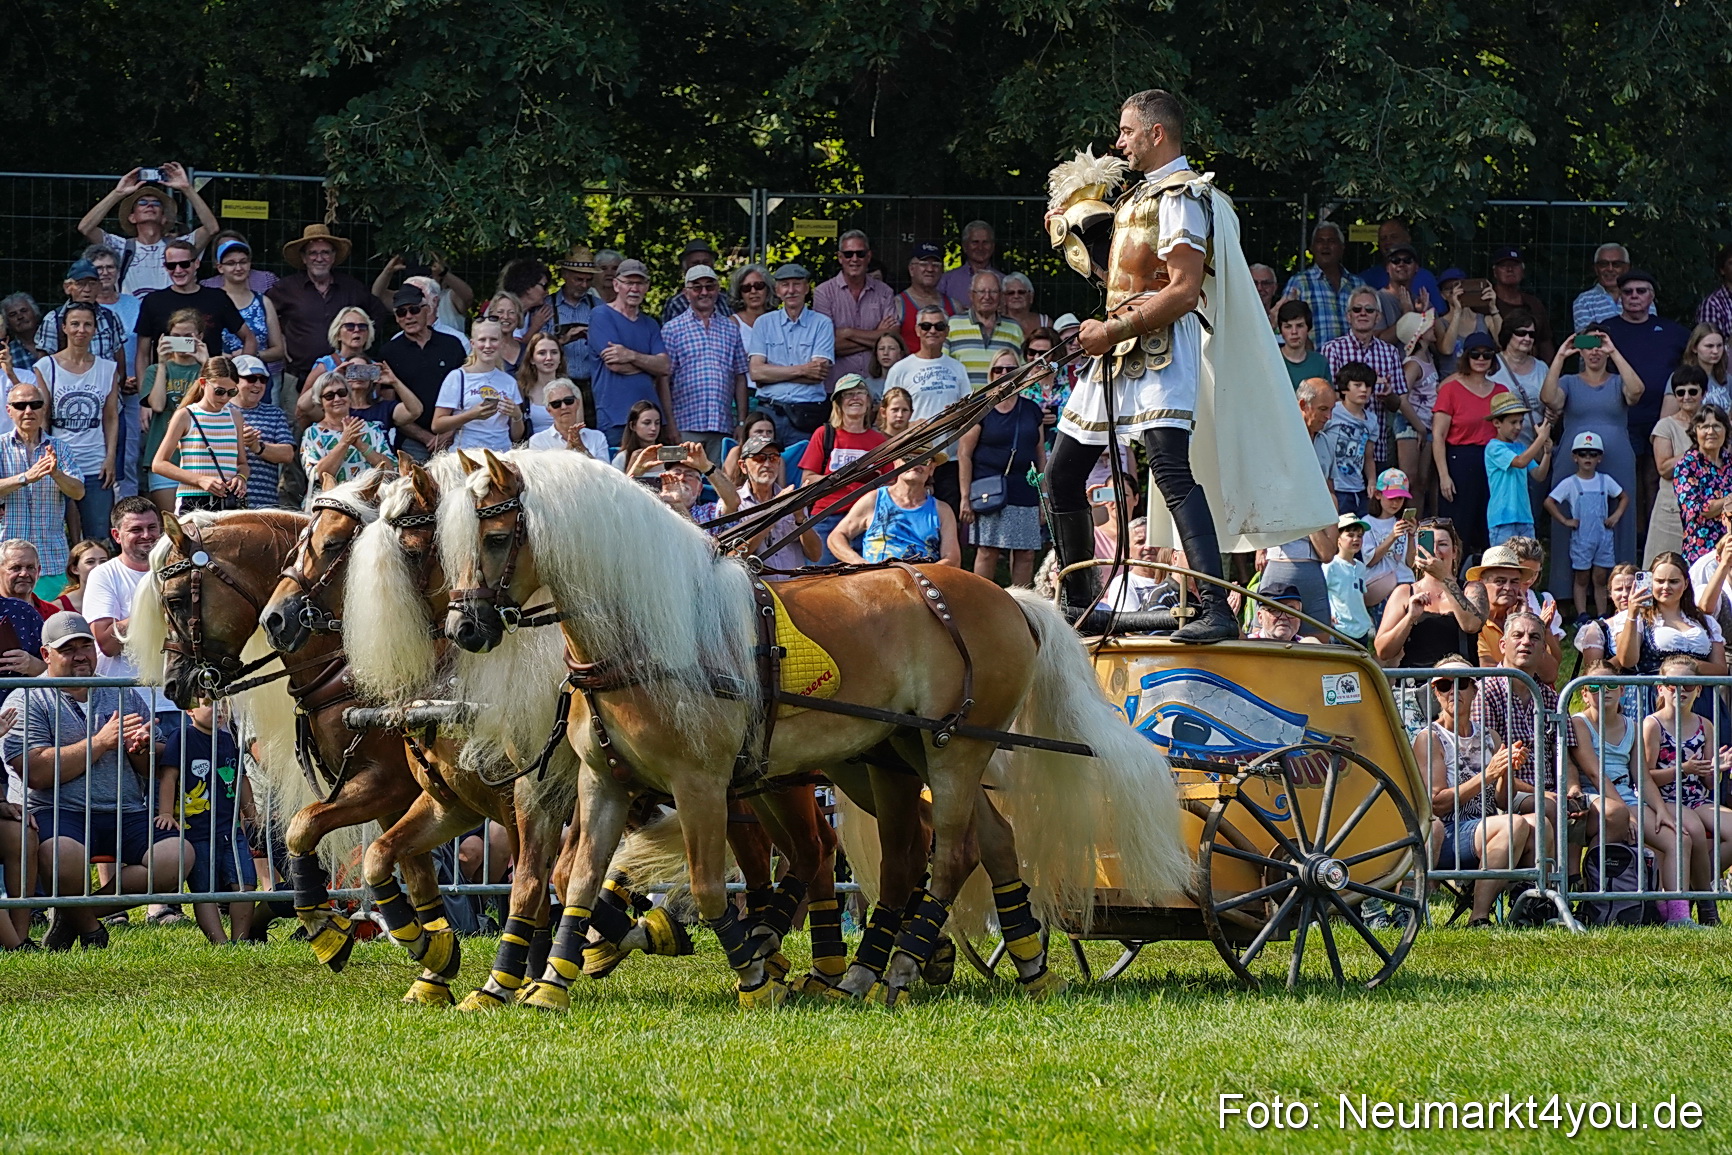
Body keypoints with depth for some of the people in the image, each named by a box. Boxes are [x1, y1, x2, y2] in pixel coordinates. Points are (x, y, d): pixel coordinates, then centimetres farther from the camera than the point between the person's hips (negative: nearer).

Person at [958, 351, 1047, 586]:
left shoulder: (1031, 410, 15)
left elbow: (1040, 454, 19)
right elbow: (964, 454, -3)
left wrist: (1044, 495, 13)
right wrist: (966, 497, -9)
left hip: (1024, 493, 4)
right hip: (990, 492, -4)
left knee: (1026, 554, 0)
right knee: (987, 551, -9)